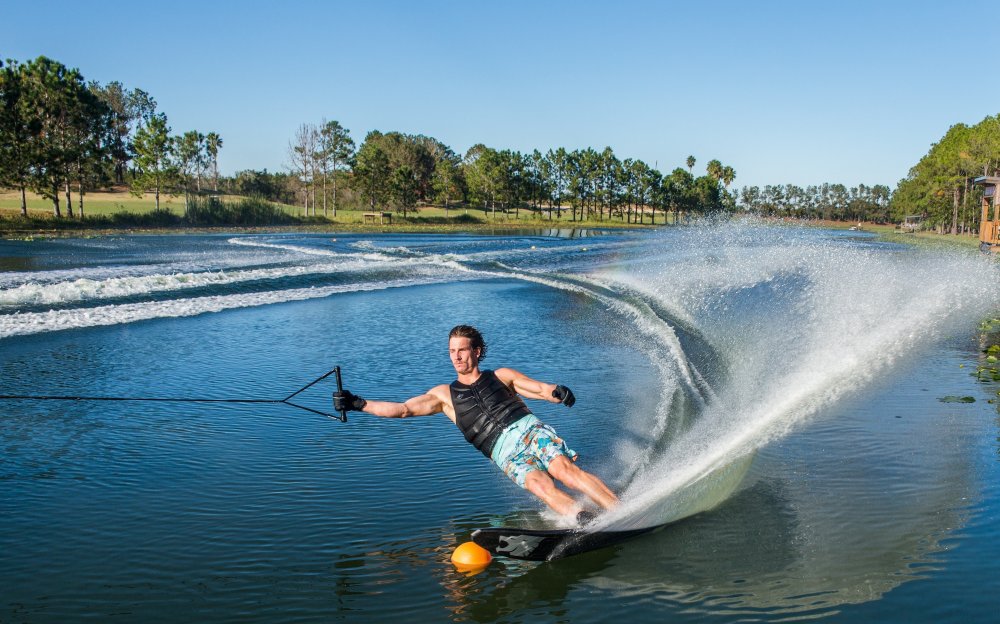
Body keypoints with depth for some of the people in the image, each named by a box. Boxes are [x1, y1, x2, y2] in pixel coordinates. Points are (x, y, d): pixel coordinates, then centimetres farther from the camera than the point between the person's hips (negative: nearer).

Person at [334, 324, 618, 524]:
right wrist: (357, 404, 6)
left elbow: (543, 390, 9)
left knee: (564, 469, -26)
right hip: (505, 452, 0)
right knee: (539, 484, -29)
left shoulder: (501, 376, 17)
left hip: (529, 429, 0)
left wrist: (558, 392, -16)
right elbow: (403, 409, 13)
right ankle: (585, 520, -45)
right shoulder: (444, 394, 19)